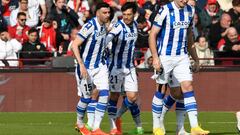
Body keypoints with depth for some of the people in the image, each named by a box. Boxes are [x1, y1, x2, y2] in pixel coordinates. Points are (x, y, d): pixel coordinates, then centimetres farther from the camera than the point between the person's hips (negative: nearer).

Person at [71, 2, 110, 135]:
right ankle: (79, 123, 29)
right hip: (86, 67, -7)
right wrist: (81, 65, -29)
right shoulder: (90, 26, -20)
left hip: (99, 66, 7)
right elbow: (74, 45, -23)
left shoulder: (103, 27, 5)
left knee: (104, 93, -8)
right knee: (86, 97, 2)